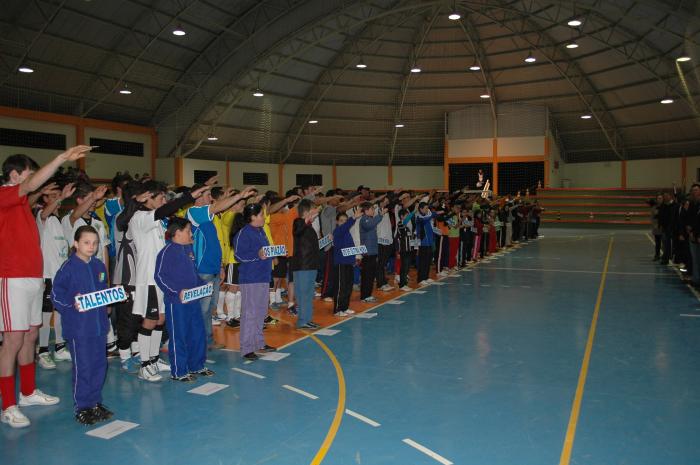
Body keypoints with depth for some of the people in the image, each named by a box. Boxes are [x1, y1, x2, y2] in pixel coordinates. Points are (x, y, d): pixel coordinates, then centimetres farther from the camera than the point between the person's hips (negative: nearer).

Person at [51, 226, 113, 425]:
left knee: (99, 364, 12)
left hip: (99, 324, 6)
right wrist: (72, 303, -22)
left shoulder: (99, 266, 10)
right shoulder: (68, 267, -9)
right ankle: (82, 407, 14)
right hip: (78, 326, -6)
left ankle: (95, 402, 26)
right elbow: (56, 293, -9)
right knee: (82, 367, 0)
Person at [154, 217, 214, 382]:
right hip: (176, 302, -8)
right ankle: (178, 372, 15)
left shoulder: (188, 249, 12)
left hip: (193, 300, 8)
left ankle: (197, 366, 30)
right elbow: (160, 276, -16)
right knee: (178, 337, 2)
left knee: (198, 334, 15)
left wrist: (203, 284, 9)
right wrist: (177, 292, -22)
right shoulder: (167, 251, -13)